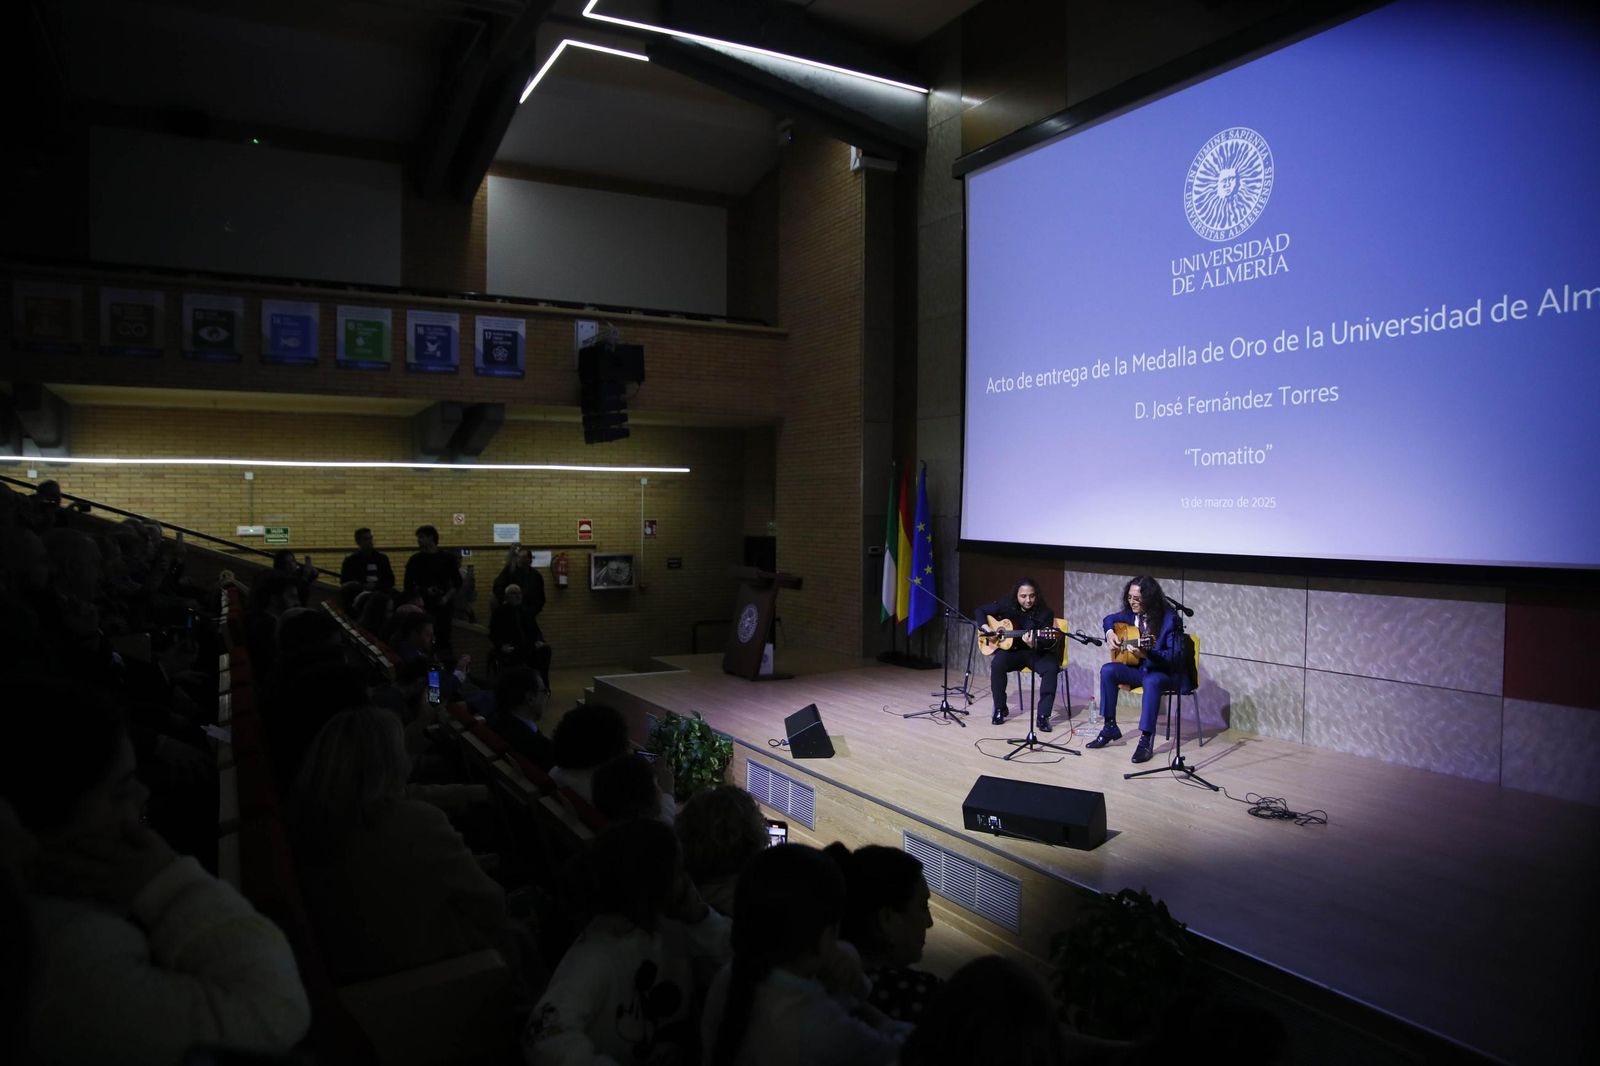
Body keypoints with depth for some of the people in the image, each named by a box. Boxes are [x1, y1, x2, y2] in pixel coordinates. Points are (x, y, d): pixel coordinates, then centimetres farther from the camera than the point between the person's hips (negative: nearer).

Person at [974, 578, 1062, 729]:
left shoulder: (1045, 613, -14)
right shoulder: (1006, 604, -7)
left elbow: (1047, 643, -20)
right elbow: (981, 611, 4)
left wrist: (1033, 644, -42)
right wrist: (985, 628, -12)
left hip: (1038, 653, -2)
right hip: (1012, 649, 2)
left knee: (1050, 668, -33)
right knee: (997, 664, -29)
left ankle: (1043, 715, -21)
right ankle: (1000, 709, -8)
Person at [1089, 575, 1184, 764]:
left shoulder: (1169, 619, -19)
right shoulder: (1131, 613, 0)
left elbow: (1175, 657, -25)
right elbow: (1110, 619, 22)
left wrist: (1148, 652, -39)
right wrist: (1110, 633, 1)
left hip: (1164, 672, -6)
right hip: (1137, 668, 6)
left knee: (1151, 681, -38)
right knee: (1107, 670, -18)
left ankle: (1146, 739, -34)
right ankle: (1110, 728, -8)